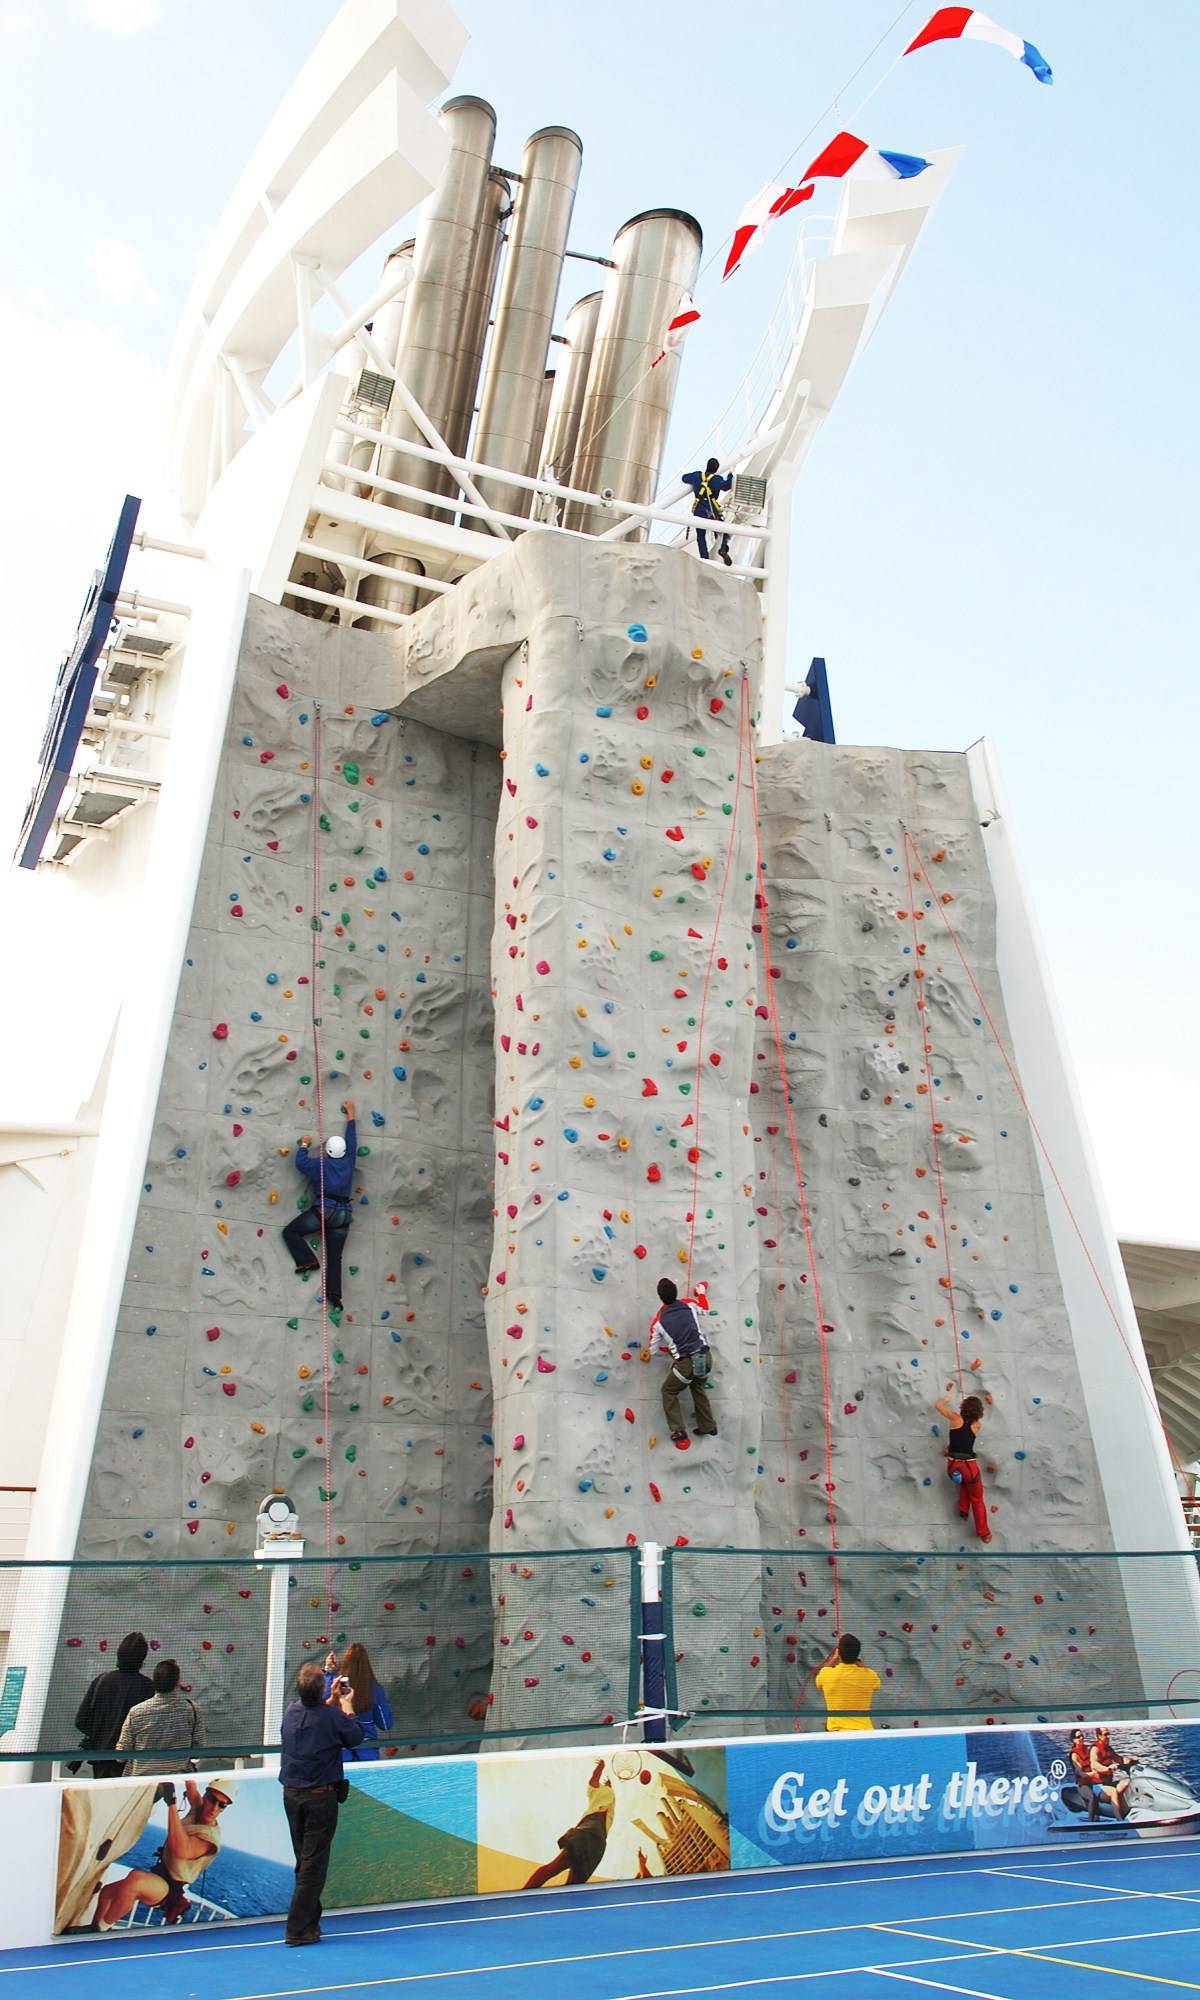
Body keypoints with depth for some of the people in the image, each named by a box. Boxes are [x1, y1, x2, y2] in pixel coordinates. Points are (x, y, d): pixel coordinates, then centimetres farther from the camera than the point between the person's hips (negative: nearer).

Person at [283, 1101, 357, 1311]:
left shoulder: (322, 1164, 3)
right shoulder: (349, 1161, 13)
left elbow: (301, 1163, -5)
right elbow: (352, 1140, 24)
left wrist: (304, 1145, 12)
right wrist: (350, 1117, 34)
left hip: (324, 1209, -5)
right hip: (344, 1213, 5)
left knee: (290, 1232, 8)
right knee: (334, 1256, 3)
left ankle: (308, 1261, -6)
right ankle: (334, 1295, -9)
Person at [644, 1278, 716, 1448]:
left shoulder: (658, 1321, -5)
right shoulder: (689, 1304, 1)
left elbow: (653, 1350, 7)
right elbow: (704, 1308, 26)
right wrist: (701, 1293, 44)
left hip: (686, 1363, -4)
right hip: (705, 1356, 4)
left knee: (668, 1392, 19)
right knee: (699, 1389, 31)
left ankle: (679, 1433, 11)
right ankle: (708, 1427, 36)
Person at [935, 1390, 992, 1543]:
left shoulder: (956, 1419, -5)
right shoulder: (977, 1425, 1)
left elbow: (939, 1406, 3)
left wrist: (944, 1400, 24)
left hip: (953, 1466, 0)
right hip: (969, 1466, 0)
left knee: (964, 1483, 37)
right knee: (977, 1499, 22)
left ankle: (963, 1511, 39)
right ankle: (984, 1533, 30)